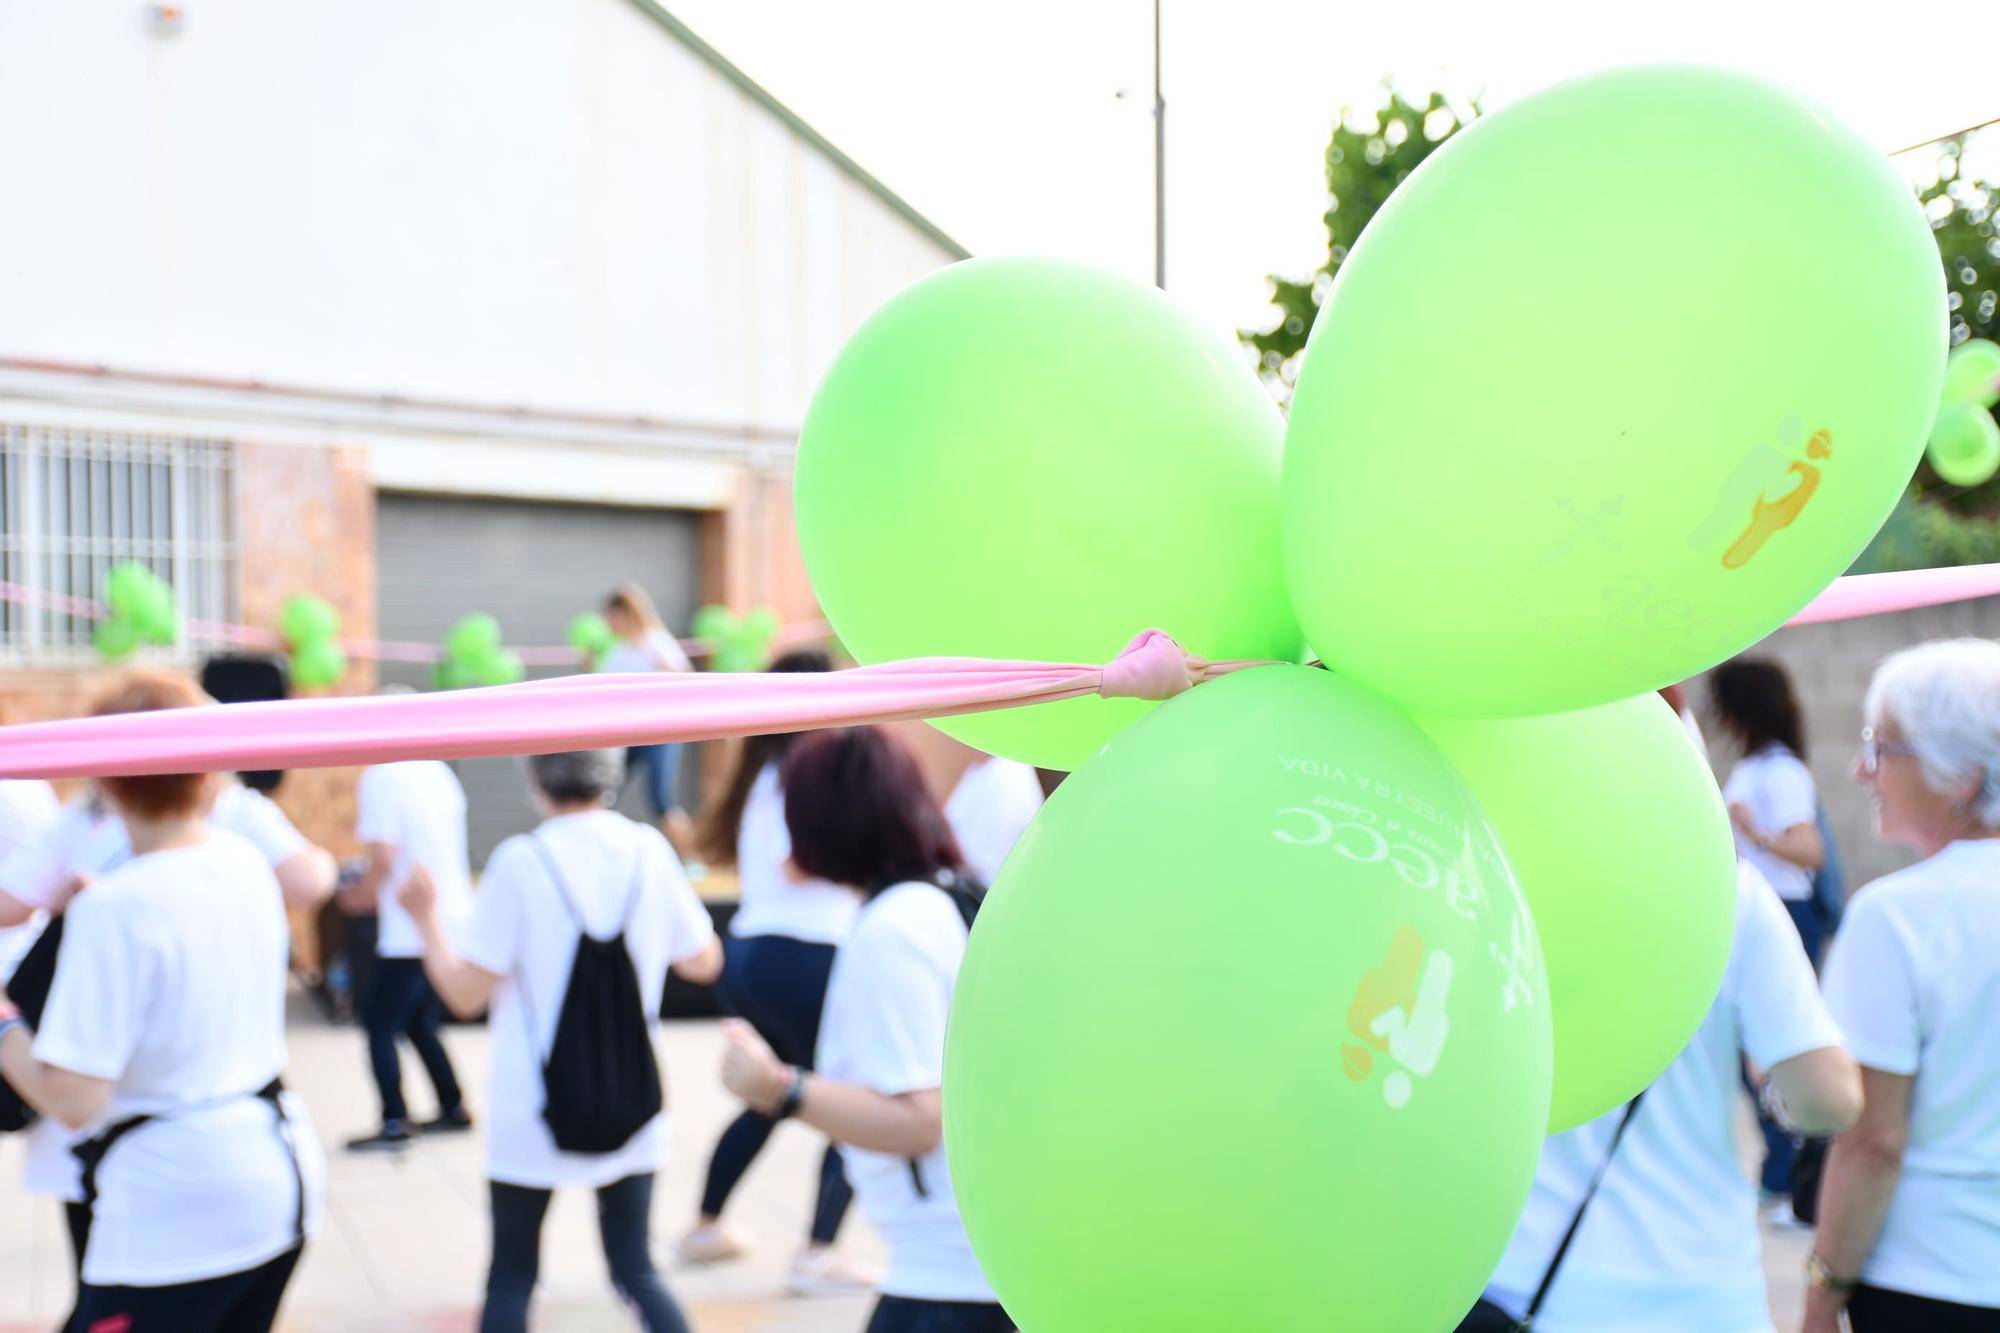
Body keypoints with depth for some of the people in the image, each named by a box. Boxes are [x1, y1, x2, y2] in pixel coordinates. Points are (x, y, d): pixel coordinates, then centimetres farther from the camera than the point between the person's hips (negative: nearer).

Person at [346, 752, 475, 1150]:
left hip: (409, 933, -8)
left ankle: (395, 1124, 2)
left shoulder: (380, 778, -14)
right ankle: (453, 1109, 21)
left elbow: (384, 858, -19)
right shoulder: (438, 771, 9)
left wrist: (364, 894, -1)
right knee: (419, 1023, 20)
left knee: (379, 1025, 3)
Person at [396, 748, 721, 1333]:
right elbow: (704, 962, 7)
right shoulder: (649, 850, -4)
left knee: (511, 1276, 12)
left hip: (533, 1113, -3)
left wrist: (426, 918, 2)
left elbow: (466, 994, -12)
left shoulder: (520, 861, -14)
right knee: (636, 1269, 15)